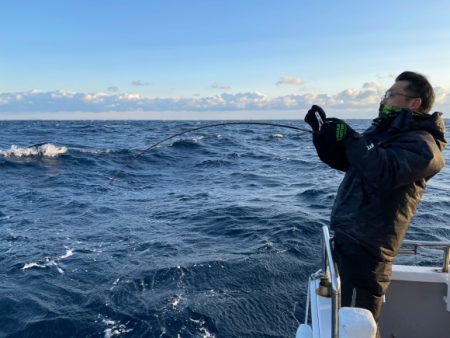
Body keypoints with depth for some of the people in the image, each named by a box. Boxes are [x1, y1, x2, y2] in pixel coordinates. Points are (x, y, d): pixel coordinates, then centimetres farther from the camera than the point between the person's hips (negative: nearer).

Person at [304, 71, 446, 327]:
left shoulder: (420, 143, -13)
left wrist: (350, 137, -25)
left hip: (366, 248, -9)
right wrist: (323, 130, -1)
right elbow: (340, 160, 14)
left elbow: (384, 173, -33)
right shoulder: (383, 131, 14)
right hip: (347, 239, 10)